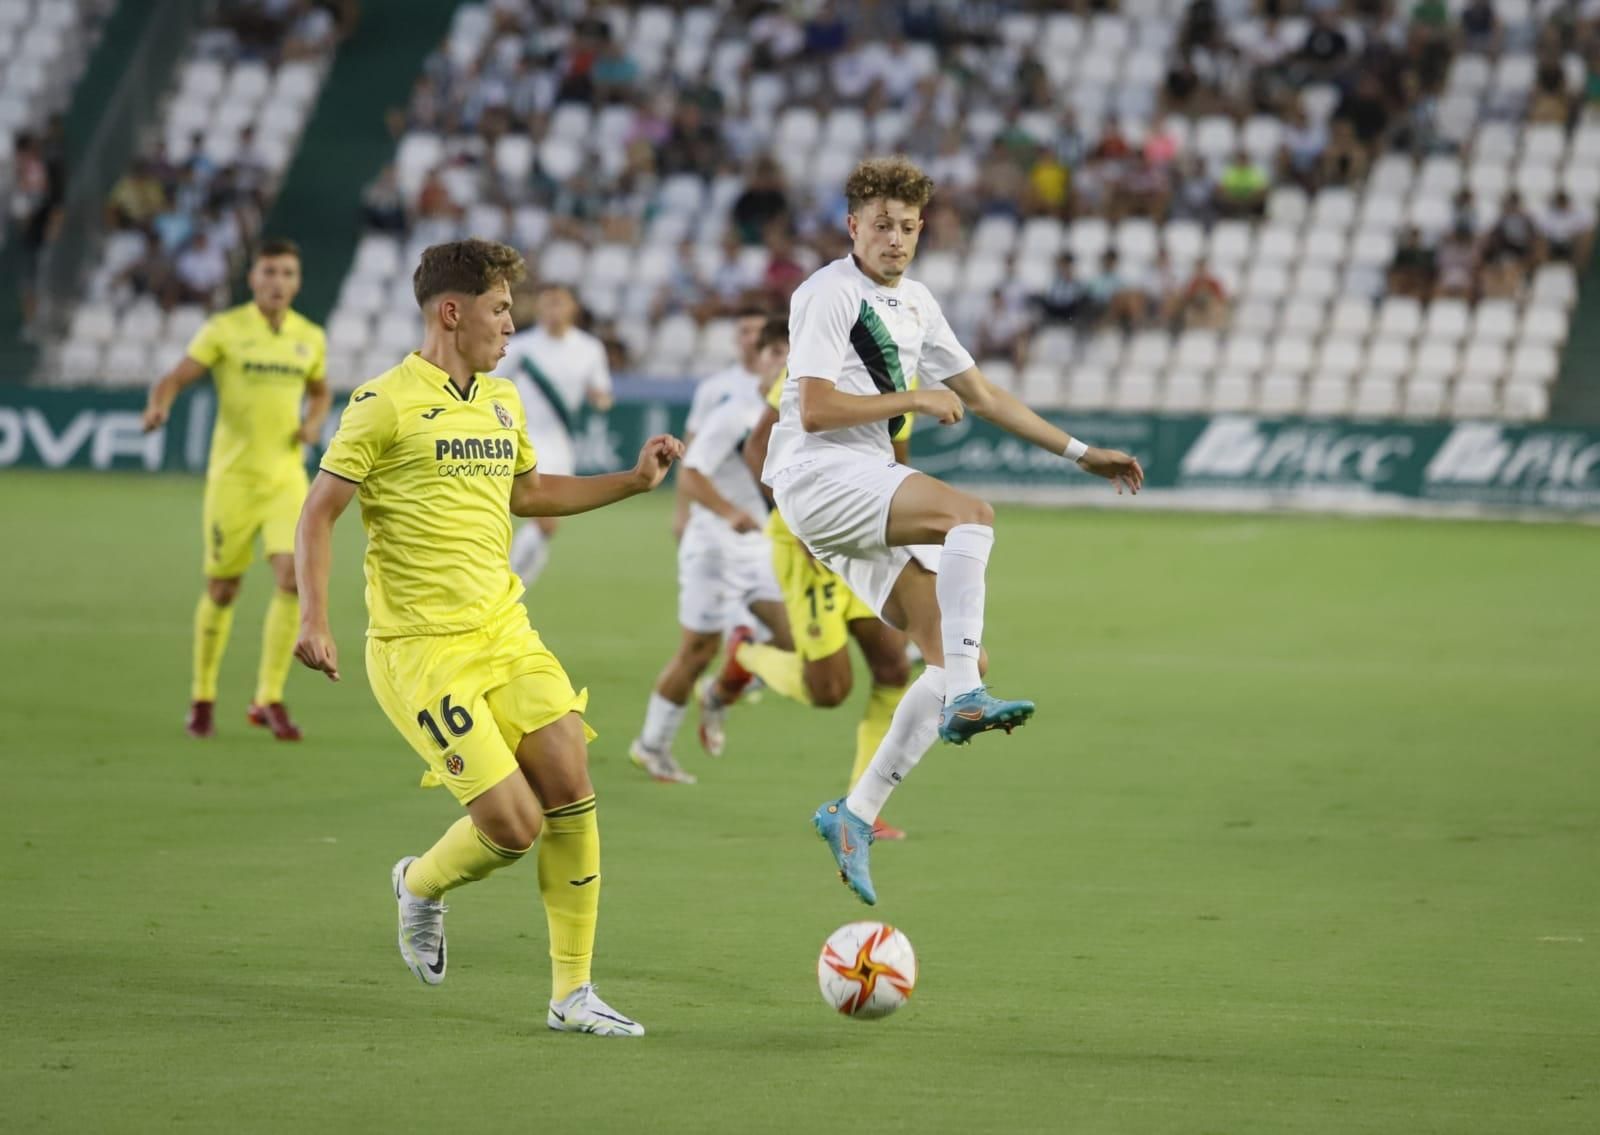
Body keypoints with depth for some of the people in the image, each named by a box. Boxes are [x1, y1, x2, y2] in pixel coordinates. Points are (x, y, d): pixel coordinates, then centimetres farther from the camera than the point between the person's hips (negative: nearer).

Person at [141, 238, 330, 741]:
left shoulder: (311, 337, 6)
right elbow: (174, 379, -7)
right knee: (221, 590, 4)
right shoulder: (225, 329, -5)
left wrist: (315, 421, 2)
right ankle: (203, 698, 22)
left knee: (293, 577, -14)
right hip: (233, 476, -2)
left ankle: (269, 699, -3)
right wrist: (159, 405, -29)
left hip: (287, 477, 2)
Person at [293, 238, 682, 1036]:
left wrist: (632, 481, 24)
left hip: (506, 633, 7)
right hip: (422, 650, -7)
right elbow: (318, 514, -7)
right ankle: (422, 885, 22)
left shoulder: (502, 403, 14)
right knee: (514, 823, -12)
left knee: (571, 790, -6)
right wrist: (314, 620, -18)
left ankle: (572, 993, 3)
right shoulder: (385, 405, -9)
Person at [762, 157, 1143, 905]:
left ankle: (856, 814, 1)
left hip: (871, 492, 8)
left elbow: (982, 397, 25)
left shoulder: (915, 305, 18)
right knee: (972, 514, -31)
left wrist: (1080, 454, 23)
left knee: (958, 662, -2)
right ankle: (964, 699, -36)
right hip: (817, 475, -8)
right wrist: (915, 400, -12)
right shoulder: (827, 294, -7)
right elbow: (816, 408, -16)